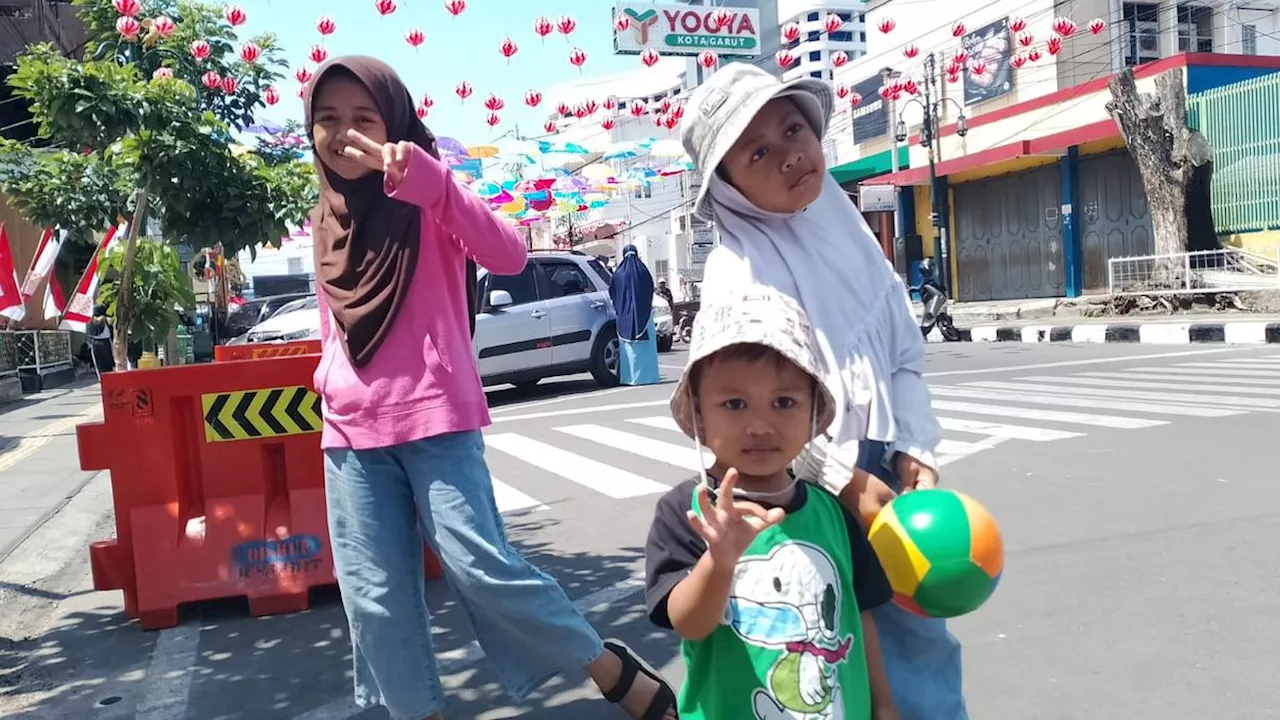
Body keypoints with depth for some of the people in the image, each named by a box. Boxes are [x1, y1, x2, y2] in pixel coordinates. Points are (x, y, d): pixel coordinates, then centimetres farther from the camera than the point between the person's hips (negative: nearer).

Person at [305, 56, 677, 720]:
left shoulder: (423, 203, -1)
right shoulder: (324, 222, 15)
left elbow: (509, 256, -21)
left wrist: (423, 178, -30)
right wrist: (331, 382, 10)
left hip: (436, 421, -5)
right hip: (351, 435, 6)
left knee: (483, 566, -12)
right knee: (374, 598, 4)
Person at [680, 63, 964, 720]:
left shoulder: (850, 231, 8)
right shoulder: (738, 268, -13)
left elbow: (904, 355, 11)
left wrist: (915, 450, 0)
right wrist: (844, 480, -17)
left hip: (882, 478, 6)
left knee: (921, 644, 18)